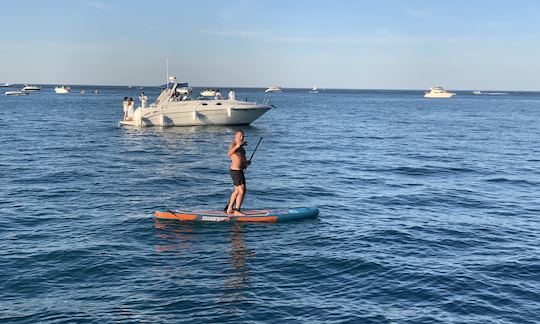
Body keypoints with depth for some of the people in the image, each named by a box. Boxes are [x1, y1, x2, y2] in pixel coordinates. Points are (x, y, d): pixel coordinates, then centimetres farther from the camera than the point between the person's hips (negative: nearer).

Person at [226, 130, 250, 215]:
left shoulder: (240, 146, 13)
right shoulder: (233, 145, -16)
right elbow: (229, 153, -38)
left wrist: (245, 162, 11)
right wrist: (237, 146, -52)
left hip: (239, 170, 10)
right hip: (236, 171, -10)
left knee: (237, 191, 20)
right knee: (242, 191, -10)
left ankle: (229, 209, 31)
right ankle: (237, 211, -5)